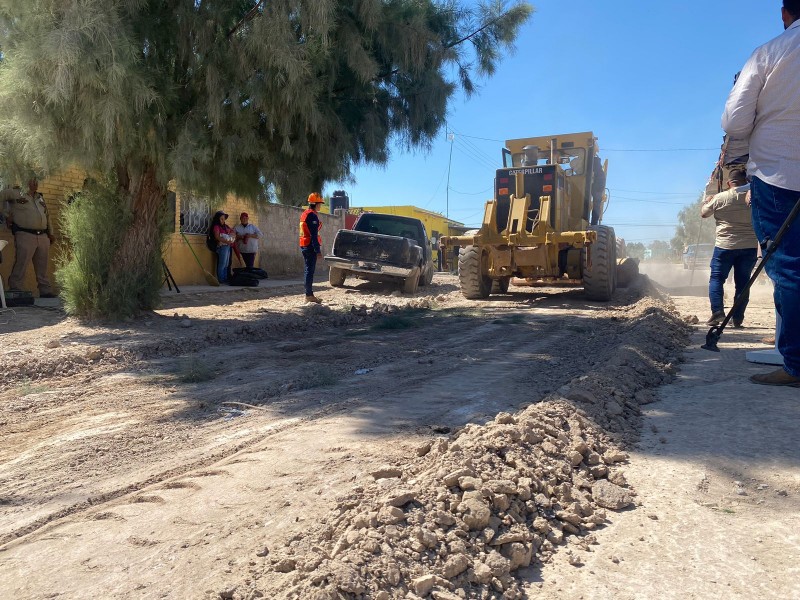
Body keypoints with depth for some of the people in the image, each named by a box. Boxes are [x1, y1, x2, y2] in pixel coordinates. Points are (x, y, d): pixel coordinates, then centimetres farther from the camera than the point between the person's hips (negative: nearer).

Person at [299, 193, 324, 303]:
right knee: (310, 270, -7)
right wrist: (318, 250, -19)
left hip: (304, 245, 10)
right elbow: (314, 235, -19)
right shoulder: (312, 215, -14)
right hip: (310, 246, -10)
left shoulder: (304, 214, 17)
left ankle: (309, 294, 18)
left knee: (308, 269, 13)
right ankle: (309, 295, -6)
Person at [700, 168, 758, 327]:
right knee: (743, 282, 8)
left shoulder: (719, 198, -4)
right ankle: (737, 318, 8)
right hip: (750, 246, 2)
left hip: (725, 245, -2)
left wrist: (707, 201, 29)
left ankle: (717, 310, -14)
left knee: (716, 278, 5)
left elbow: (703, 214, 10)